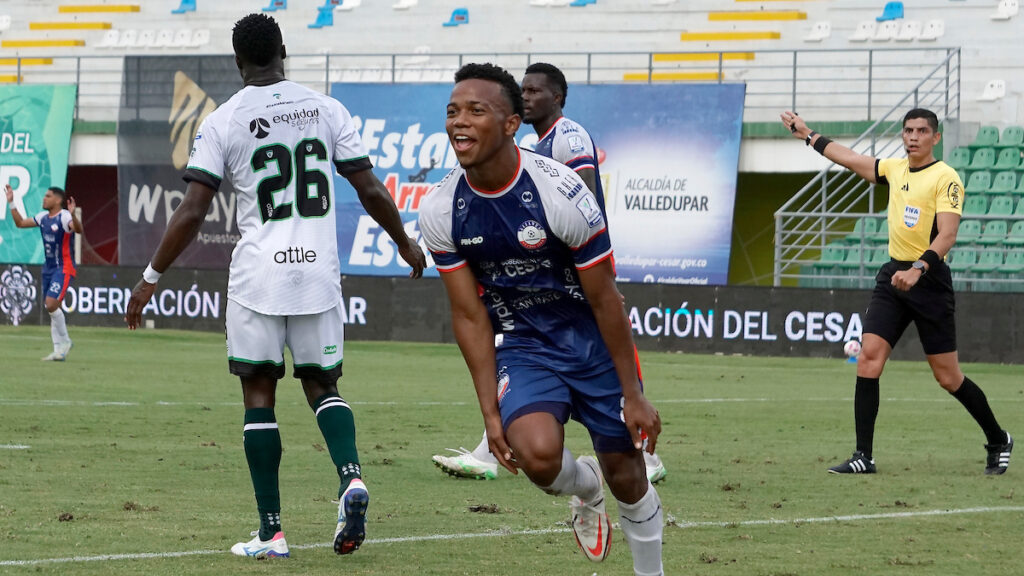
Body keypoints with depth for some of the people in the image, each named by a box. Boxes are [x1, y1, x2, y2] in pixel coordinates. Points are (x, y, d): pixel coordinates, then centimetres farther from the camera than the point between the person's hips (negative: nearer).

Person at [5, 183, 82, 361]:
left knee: (51, 304, -19)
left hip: (64, 269, -8)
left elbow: (79, 230, -34)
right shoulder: (43, 217, 9)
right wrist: (11, 203, 16)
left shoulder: (64, 217, -16)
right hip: (49, 267, 8)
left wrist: (73, 215, -52)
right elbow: (20, 223, 21)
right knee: (51, 308, 6)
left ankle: (65, 341, 1)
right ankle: (59, 351, 11)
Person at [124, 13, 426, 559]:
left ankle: (271, 533, 2)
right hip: (319, 271, 2)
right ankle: (351, 478, -13)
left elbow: (191, 212, -6)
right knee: (322, 385, 15)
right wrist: (406, 245, 21)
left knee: (259, 395, 6)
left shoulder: (222, 121, -3)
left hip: (258, 275, -2)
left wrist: (150, 278, 2)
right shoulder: (325, 109, 5)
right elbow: (371, 191, 6)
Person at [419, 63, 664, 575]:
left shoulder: (561, 193, -24)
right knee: (537, 455, -25)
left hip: (592, 341, -2)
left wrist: (633, 395, -9)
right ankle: (584, 487, 11)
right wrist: (490, 411, -6)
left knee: (626, 477, 6)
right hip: (521, 345, 2)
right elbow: (469, 315, -4)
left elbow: (604, 299, -15)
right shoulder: (440, 212, -12)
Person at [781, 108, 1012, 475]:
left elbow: (947, 234, -21)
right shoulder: (894, 170, 11)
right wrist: (808, 135, 32)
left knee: (947, 377, -2)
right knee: (869, 357, -9)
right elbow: (848, 158, 25)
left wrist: (917, 269, -34)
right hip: (893, 276, 6)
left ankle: (998, 441, 20)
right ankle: (863, 456, -8)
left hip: (929, 280, -6)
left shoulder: (946, 178, -10)